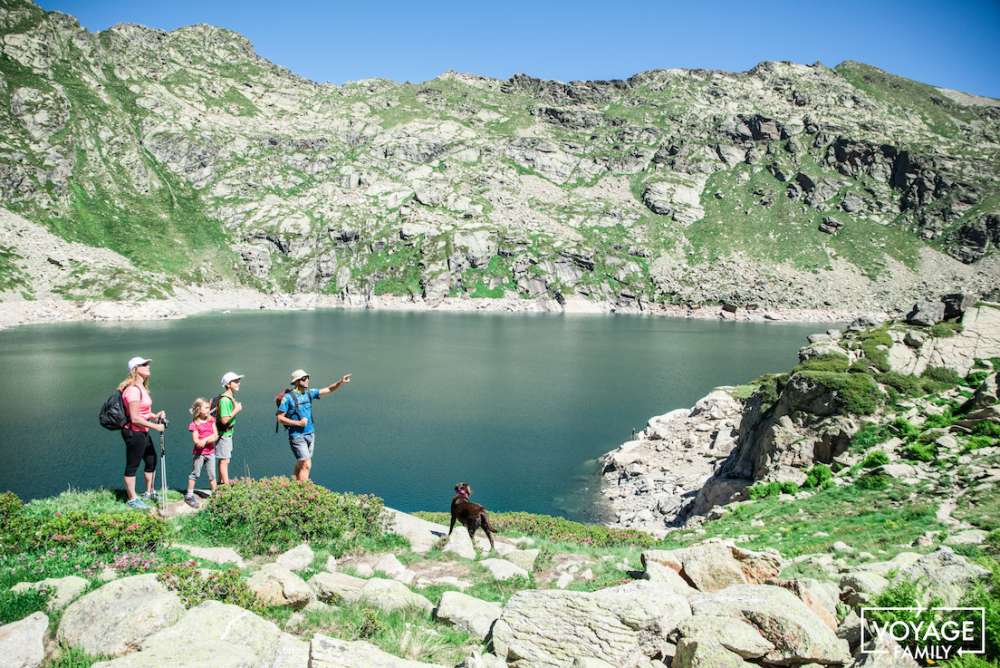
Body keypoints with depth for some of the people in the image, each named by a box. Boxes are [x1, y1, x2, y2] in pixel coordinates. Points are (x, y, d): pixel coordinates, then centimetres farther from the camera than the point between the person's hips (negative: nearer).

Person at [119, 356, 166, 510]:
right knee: (132, 466, 3)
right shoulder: (133, 390, -22)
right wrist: (155, 426, -20)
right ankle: (132, 500, 16)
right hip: (134, 433, -10)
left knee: (151, 460, 20)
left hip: (143, 432, 10)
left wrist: (155, 415, 3)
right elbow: (134, 418, -25)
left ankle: (149, 493, 36)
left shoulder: (141, 387, 10)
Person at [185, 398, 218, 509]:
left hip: (210, 452, 4)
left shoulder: (211, 420, 5)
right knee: (195, 474, 3)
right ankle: (189, 495, 12)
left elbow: (216, 436, -2)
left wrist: (205, 440, -17)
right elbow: (196, 440, -14)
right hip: (199, 453, -4)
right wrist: (210, 439, -22)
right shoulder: (195, 424, -8)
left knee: (212, 474, 8)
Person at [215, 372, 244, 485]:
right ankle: (226, 485, -4)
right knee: (224, 460, -6)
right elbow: (224, 420, -26)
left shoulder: (231, 398, 11)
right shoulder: (224, 400, -21)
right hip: (223, 434, -10)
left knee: (223, 460, 16)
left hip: (227, 433, 10)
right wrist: (236, 411, -22)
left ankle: (222, 483, 25)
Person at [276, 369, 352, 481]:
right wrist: (298, 423, -17)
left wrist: (341, 382, -10)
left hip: (310, 434, 7)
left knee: (300, 465, 15)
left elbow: (329, 389, 7)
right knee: (306, 465, -13)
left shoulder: (309, 392, 5)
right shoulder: (288, 397, -12)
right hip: (297, 436, -7)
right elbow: (280, 418, -10)